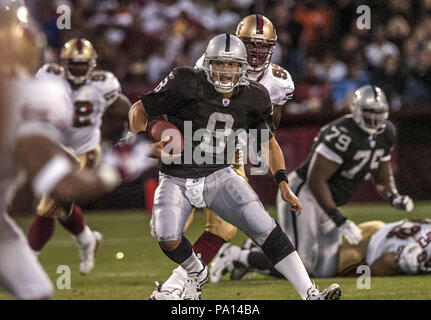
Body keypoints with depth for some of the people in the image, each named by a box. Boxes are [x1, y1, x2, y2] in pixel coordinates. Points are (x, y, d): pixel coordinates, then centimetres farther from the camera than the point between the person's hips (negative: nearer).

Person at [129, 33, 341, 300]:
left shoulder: (251, 99, -2)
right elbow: (139, 109, -4)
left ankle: (310, 294, -12)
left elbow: (268, 142, 13)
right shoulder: (187, 85, -15)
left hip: (218, 176, 2)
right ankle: (196, 273, 10)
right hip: (177, 179, -2)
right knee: (167, 236, -26)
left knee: (264, 227, -15)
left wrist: (283, 183, 3)